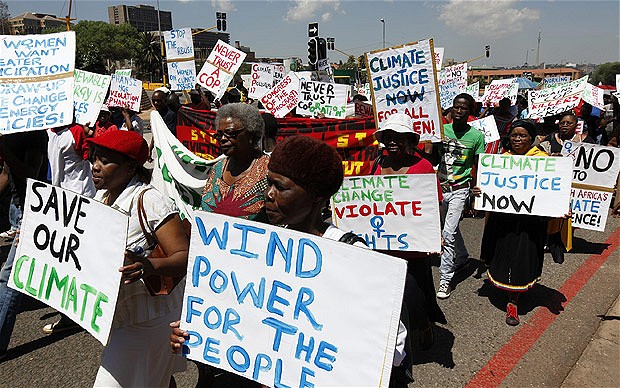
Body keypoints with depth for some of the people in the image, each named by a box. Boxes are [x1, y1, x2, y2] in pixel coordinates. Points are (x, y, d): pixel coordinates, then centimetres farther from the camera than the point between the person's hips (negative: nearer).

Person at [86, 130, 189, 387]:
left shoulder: (149, 202, -21)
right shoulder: (101, 197, 4)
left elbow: (185, 258, -25)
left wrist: (149, 267, -42)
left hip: (146, 320, -8)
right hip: (117, 315, 8)